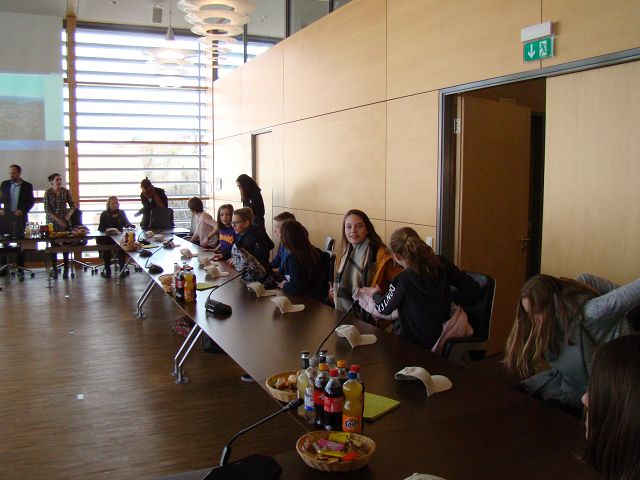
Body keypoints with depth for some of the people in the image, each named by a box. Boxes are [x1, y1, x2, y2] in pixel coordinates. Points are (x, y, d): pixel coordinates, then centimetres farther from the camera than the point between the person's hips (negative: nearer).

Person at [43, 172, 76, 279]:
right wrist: (58, 220, -14)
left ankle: (66, 269, 7)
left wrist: (69, 214, -9)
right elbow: (47, 210, -7)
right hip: (52, 222, -1)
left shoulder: (66, 191, 2)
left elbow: (73, 205, 8)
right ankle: (54, 269, 8)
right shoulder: (48, 193, -3)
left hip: (65, 222, 1)